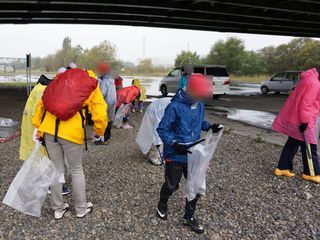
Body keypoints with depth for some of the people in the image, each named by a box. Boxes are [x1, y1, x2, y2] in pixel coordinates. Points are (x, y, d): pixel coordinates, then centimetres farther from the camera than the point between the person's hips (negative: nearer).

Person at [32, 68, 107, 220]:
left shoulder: (61, 78, 20)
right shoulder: (92, 87, 7)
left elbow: (41, 103, 15)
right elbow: (100, 115, -3)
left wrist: (37, 126, 17)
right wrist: (99, 132, 15)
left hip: (49, 129, 4)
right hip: (72, 132, -3)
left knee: (57, 170, 18)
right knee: (76, 170, 16)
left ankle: (58, 208, 32)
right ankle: (81, 208, 31)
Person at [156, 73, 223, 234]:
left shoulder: (200, 104, -3)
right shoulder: (175, 106, -23)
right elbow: (162, 129, -17)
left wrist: (209, 127, -6)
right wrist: (174, 144, -31)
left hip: (193, 154, 6)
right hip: (175, 155, -5)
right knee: (172, 185, 14)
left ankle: (189, 217, 34)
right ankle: (162, 206, 46)